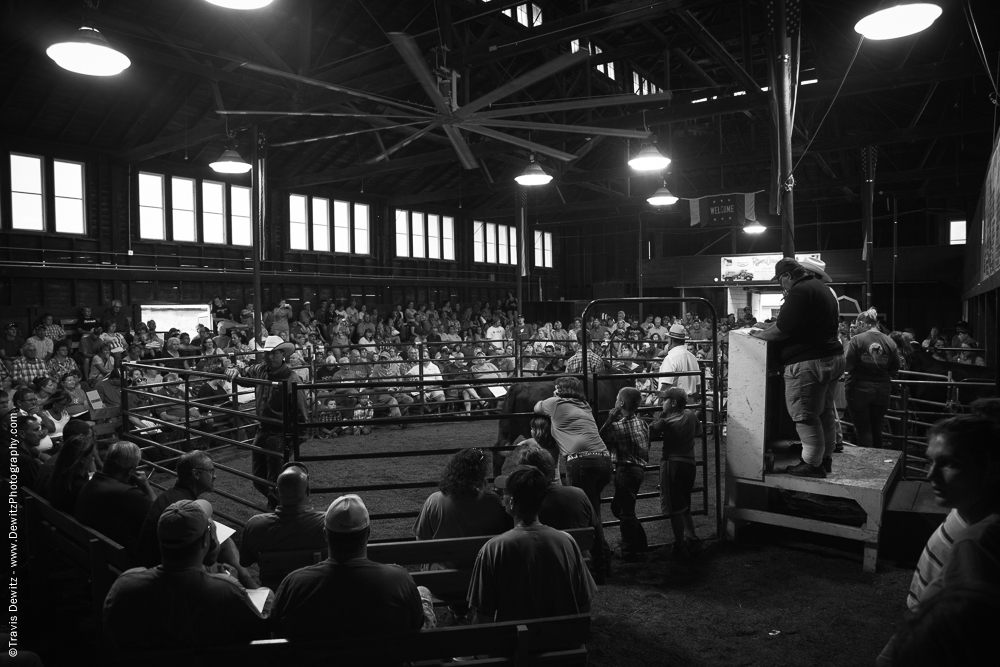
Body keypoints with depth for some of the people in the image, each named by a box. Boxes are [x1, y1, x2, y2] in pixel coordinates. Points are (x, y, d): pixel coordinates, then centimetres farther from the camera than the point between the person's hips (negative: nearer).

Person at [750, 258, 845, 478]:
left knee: (805, 416, -3)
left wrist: (760, 334, -3)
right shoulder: (822, 288, 17)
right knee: (826, 411, 18)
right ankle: (826, 458, 28)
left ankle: (812, 464, 3)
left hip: (808, 363, -11)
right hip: (833, 358, 11)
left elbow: (782, 330, -20)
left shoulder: (799, 292, -17)